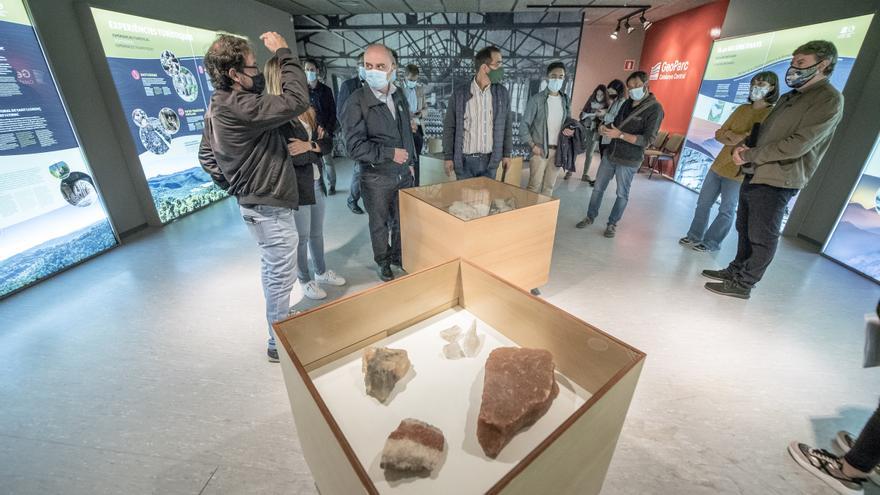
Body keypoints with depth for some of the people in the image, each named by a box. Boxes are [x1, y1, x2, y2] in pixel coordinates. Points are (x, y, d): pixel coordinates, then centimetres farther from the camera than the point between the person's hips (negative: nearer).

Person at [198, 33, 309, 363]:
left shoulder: (217, 106, 9)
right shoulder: (239, 108, -24)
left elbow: (206, 155, 15)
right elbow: (296, 100, -28)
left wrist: (233, 186, 16)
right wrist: (283, 52, -15)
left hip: (253, 203, 10)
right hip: (270, 206, -10)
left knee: (271, 269, 23)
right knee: (282, 275, 3)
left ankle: (278, 323, 43)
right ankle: (279, 344, 19)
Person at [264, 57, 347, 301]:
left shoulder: (307, 109, 6)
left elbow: (328, 143, 4)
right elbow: (288, 156, -23)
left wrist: (309, 146, -14)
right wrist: (315, 146, -10)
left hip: (316, 182, 7)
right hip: (295, 186, -6)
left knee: (317, 232, 20)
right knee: (302, 237, 9)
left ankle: (321, 271, 39)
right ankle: (306, 281, 29)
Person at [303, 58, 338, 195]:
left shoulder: (326, 89, 6)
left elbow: (333, 111, 4)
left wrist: (328, 129, -6)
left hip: (325, 130, -1)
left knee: (327, 158, -1)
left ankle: (331, 185, 12)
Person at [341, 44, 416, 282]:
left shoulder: (399, 95, 4)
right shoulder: (356, 102, -14)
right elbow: (355, 147, -18)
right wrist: (390, 154, -19)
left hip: (404, 174, 5)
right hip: (377, 178, -5)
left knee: (402, 221, 16)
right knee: (379, 225, 11)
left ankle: (398, 257, 38)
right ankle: (383, 262, 33)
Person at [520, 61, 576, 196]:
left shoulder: (566, 101, 10)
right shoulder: (537, 99, -5)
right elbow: (524, 124, -6)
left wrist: (570, 129, -3)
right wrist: (533, 145, -12)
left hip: (558, 150, 5)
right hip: (540, 149, -5)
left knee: (549, 186, 9)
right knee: (535, 186, -6)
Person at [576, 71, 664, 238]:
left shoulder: (655, 109, -13)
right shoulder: (628, 103, 8)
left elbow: (648, 139, -19)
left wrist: (620, 135, -27)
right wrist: (605, 127, -6)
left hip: (629, 160, -6)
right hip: (610, 154, 6)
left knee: (622, 194, 7)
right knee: (598, 187, 10)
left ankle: (612, 223, 21)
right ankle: (590, 216, 25)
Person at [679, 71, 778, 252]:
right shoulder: (742, 109, 11)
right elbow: (719, 135, 6)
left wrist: (732, 136, -12)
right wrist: (740, 139, -12)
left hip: (738, 171, -6)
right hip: (718, 165, 6)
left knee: (726, 210, 5)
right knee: (703, 203, 10)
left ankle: (711, 243, 14)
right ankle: (695, 236, 22)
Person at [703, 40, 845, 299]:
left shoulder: (829, 99, -8)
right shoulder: (789, 97, 20)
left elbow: (798, 144, -18)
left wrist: (748, 155, -14)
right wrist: (744, 147, 0)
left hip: (776, 181, -8)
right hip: (755, 175, 8)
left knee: (762, 237, -1)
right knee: (744, 229, 15)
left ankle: (743, 284, 6)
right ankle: (736, 270, 27)